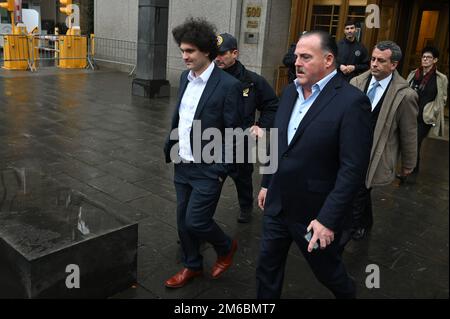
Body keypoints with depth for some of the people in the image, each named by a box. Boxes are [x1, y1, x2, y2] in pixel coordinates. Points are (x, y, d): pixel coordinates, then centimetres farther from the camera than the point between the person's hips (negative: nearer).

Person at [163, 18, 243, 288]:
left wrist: (222, 171, -15)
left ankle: (226, 247, 28)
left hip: (208, 169, -7)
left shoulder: (228, 85, -17)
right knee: (183, 220, 15)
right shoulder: (185, 77, 5)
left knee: (195, 221, -3)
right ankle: (192, 266, 36)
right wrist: (170, 149, 12)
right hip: (183, 165, 7)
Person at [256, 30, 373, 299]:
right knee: (268, 266, 18)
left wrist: (328, 219, -22)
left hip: (316, 212, -5)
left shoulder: (351, 102, -19)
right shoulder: (291, 91, 4)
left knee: (327, 269, 19)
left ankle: (347, 293, 50)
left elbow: (353, 169, -21)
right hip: (278, 203, 6)